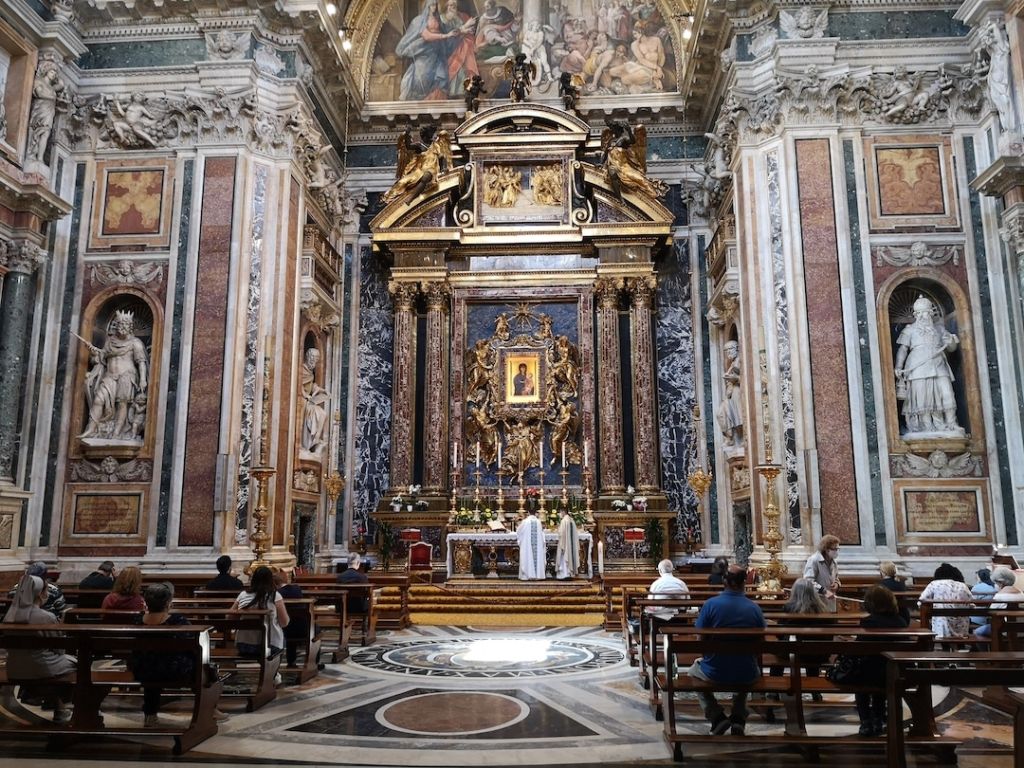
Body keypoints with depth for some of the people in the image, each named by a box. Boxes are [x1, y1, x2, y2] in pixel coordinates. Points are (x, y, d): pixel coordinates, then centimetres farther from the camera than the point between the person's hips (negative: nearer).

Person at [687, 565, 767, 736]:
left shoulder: (711, 604, -13)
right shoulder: (755, 608, -8)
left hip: (715, 672, -2)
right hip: (747, 674, 2)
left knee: (693, 671, 31)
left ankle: (717, 717, 14)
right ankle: (739, 718, 26)